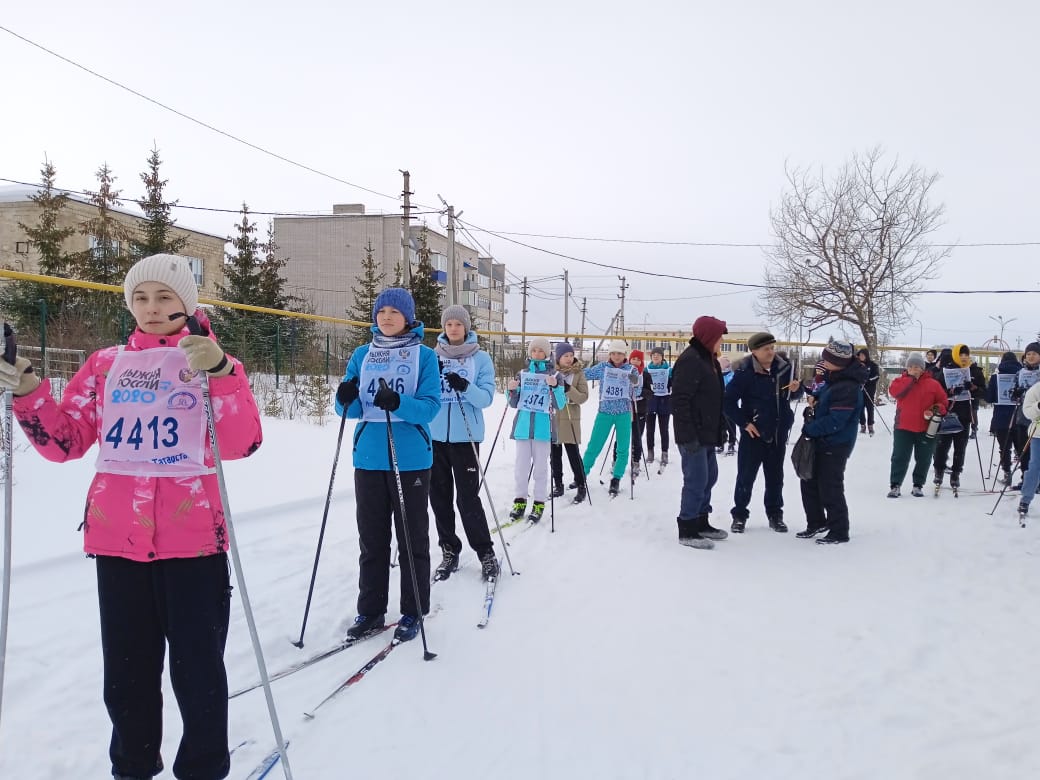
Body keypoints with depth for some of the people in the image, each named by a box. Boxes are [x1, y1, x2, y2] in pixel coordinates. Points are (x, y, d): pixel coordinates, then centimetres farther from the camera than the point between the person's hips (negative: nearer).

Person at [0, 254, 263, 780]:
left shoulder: (211, 361, 2)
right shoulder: (105, 365, 12)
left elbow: (241, 445, -12)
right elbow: (65, 442, 10)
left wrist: (220, 374, -26)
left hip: (192, 536, -3)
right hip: (117, 536, 3)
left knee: (196, 667, 1)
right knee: (126, 667, 13)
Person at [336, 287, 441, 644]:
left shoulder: (424, 355, -1)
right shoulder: (362, 355, 9)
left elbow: (430, 407, -11)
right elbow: (352, 409, 8)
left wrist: (398, 404, -28)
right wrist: (346, 400, -15)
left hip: (410, 460, -3)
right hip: (368, 459, 3)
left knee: (412, 539, 6)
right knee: (371, 538, 10)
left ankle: (413, 612, 16)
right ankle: (370, 611, 21)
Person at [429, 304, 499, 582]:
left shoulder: (481, 358, 1)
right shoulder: (432, 357, 8)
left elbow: (486, 397, -7)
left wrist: (465, 388, -26)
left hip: (465, 436, -3)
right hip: (435, 435, 3)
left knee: (467, 498, -5)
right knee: (439, 496, 7)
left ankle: (486, 552, 9)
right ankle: (449, 551, 20)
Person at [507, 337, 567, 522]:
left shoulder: (555, 376, 3)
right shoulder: (522, 374, 11)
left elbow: (559, 405, -4)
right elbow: (514, 404, 15)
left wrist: (555, 387, -19)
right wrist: (512, 391, -5)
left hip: (543, 427, -3)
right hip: (523, 425, 3)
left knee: (540, 466, 0)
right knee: (521, 465, 4)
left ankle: (539, 504, 6)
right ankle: (520, 501, 13)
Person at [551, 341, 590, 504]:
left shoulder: (578, 373, 0)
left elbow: (583, 397, -6)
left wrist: (568, 389, -21)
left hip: (570, 419, -3)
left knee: (573, 454, -4)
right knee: (555, 454, 9)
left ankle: (581, 486, 6)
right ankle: (558, 485, 21)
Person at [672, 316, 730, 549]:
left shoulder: (707, 359, 15)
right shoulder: (690, 360, -18)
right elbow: (680, 400, -23)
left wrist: (715, 431, 22)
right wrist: (688, 435, -25)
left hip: (707, 434, 11)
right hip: (693, 436, -11)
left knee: (709, 476, 17)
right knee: (696, 480, -7)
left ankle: (701, 522, 30)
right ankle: (687, 530, 2)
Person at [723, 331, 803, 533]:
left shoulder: (783, 368, 0)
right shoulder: (745, 372, -15)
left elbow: (794, 395, 14)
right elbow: (729, 401, -13)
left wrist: (796, 389, -9)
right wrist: (744, 423, -13)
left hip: (778, 433, 5)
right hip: (753, 433, -4)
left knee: (775, 476, 14)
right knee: (746, 476, 3)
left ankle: (775, 515, 27)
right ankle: (739, 515, 16)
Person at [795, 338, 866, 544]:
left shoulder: (847, 388, -24)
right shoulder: (835, 379, 8)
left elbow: (835, 421, -27)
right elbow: (825, 395, 27)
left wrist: (809, 429, -16)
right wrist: (815, 399, 3)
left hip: (835, 446, -10)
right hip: (821, 442, 10)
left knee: (830, 490, -2)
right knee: (809, 483, 17)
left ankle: (839, 532, 11)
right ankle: (817, 523, 31)